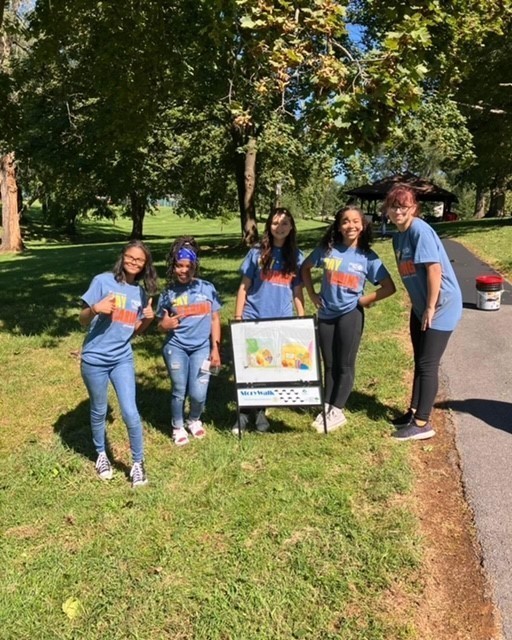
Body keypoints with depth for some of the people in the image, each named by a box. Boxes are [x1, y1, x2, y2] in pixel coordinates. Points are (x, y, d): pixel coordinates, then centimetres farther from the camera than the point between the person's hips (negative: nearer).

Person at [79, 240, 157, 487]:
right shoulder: (103, 281, -9)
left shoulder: (141, 293, 5)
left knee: (130, 414, -3)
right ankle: (101, 455, 37)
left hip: (122, 359, 3)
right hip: (95, 359, -3)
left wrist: (148, 320, -8)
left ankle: (138, 463, 14)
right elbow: (83, 320, -8)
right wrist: (95, 309, -29)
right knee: (99, 412, 13)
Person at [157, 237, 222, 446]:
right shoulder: (168, 293, -1)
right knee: (179, 391, 7)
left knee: (198, 393, -2)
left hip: (202, 348, 0)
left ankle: (194, 420, 31)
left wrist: (215, 349, -1)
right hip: (176, 348, 0)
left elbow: (215, 320, 4)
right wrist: (164, 325, -17)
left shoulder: (207, 288, 0)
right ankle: (178, 427, 32)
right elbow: (161, 325, 7)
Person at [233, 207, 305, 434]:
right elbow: (244, 287, 3)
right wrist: (237, 317, -3)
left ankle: (261, 413, 22)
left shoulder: (296, 256, 6)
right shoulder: (257, 253, 2)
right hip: (253, 320, -1)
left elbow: (297, 292, 9)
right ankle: (242, 414, 12)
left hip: (282, 322, 1)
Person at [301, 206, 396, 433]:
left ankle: (337, 411, 16)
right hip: (326, 315, 2)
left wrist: (362, 300, -8)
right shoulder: (326, 249, -3)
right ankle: (327, 408, 24)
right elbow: (305, 267, 12)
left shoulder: (368, 257, -7)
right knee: (329, 365, 12)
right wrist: (312, 295, 5)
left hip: (350, 315, -2)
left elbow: (389, 287, -6)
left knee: (345, 365, 4)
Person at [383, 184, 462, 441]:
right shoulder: (398, 237, 9)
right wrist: (420, 306, 12)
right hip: (420, 307, 9)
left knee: (428, 365, -3)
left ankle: (422, 424, 6)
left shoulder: (419, 230, -18)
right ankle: (415, 411, 29)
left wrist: (431, 308, -20)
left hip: (441, 306, -9)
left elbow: (434, 269, -23)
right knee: (420, 363, 16)